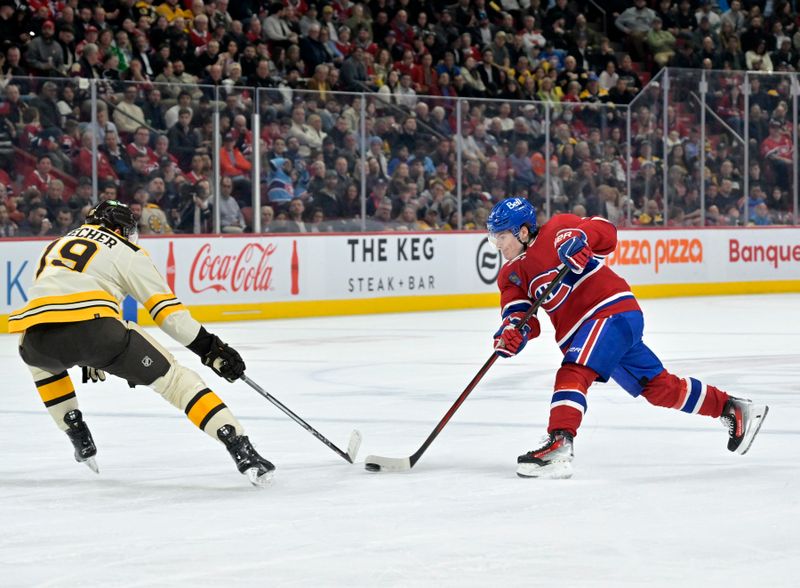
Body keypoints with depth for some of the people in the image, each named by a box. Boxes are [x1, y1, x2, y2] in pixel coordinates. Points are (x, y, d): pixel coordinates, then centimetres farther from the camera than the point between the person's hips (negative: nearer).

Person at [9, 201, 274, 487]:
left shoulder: (57, 245, 35)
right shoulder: (127, 252, 20)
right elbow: (167, 309, 12)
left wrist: (86, 358, 51)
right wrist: (210, 348, 15)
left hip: (36, 334, 4)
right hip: (93, 328, -4)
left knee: (41, 361, 42)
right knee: (172, 377, 6)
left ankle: (80, 440, 35)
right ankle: (240, 449, -8)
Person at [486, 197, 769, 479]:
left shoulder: (555, 232, -11)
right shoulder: (511, 275, 10)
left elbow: (605, 232, -12)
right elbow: (518, 312, 1)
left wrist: (578, 239, -32)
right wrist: (513, 331, -22)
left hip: (612, 312, -9)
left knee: (573, 374, -26)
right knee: (658, 387, 14)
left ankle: (558, 447, -39)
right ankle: (732, 409, 24)